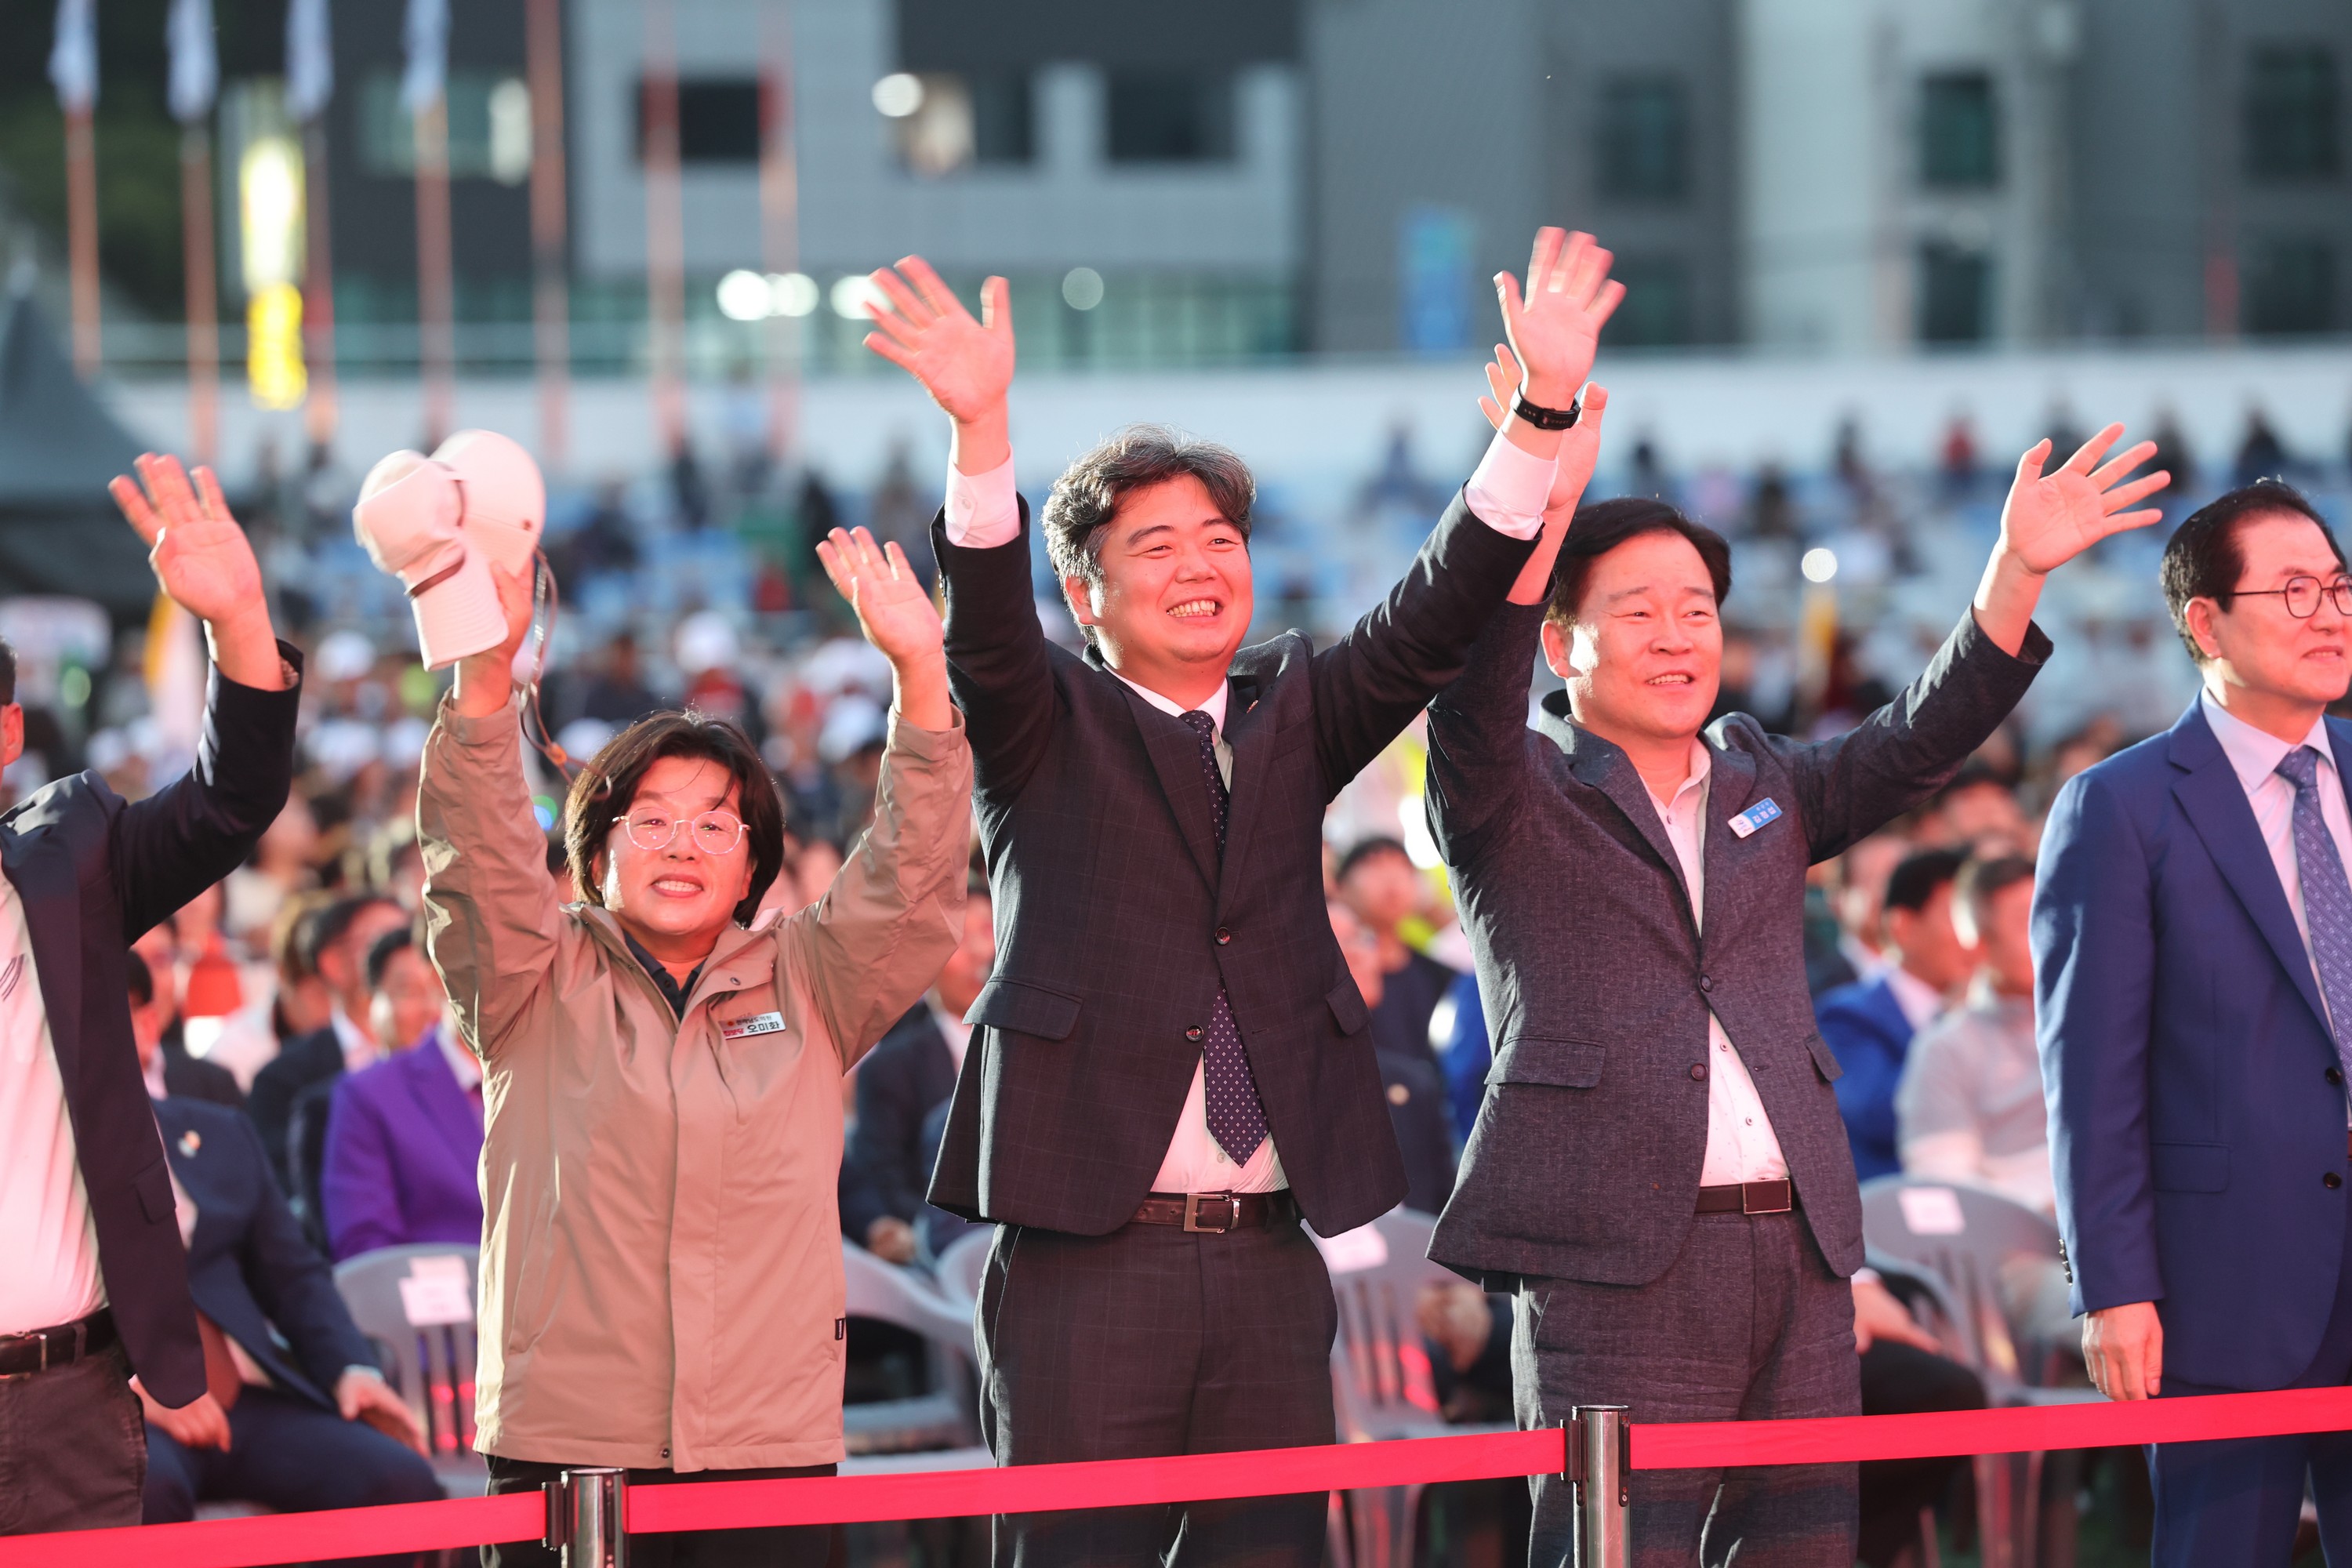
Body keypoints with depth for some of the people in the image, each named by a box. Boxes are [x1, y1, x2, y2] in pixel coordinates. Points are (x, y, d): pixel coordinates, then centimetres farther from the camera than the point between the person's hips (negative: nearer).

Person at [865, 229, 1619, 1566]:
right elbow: (986, 626, -14)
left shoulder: (1296, 715, 15)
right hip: (1089, 1254, -4)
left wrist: (1542, 414, -13)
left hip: (1272, 1257, 4)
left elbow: (1436, 618, 2)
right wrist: (982, 429, -34)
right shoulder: (1048, 727, 5)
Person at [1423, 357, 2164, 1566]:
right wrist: (1540, 513, -30)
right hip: (1615, 1267, -6)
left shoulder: (1764, 788, 21)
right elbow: (1473, 705, -15)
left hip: (1798, 1254, 6)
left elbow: (1920, 742, 11)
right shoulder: (1515, 798, 4)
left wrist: (2017, 570, -3)